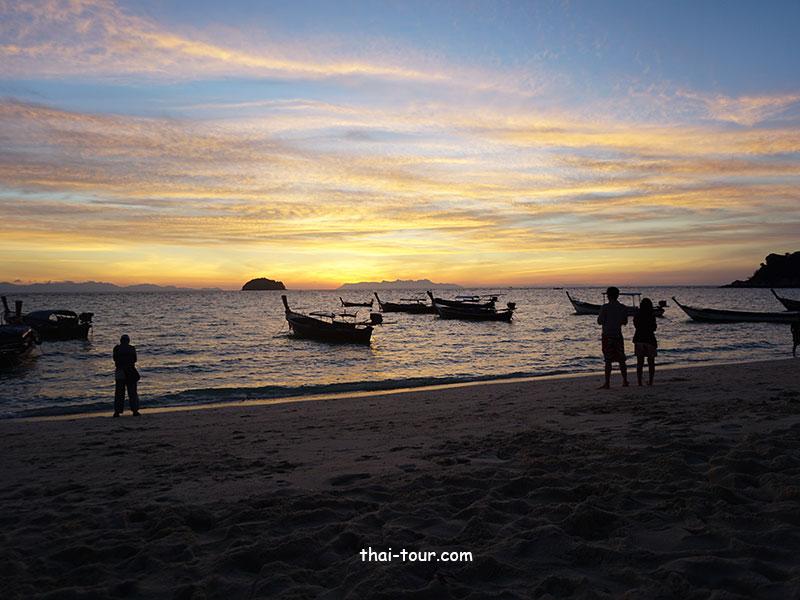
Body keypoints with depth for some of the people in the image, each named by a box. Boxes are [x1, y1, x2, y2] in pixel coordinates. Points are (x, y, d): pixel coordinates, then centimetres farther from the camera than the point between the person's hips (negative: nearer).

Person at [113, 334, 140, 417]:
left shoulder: (117, 348, -2)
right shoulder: (132, 348, -3)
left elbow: (115, 359, 7)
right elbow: (135, 360, 5)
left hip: (120, 372, 1)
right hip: (131, 372, -1)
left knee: (119, 392, 7)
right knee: (132, 392, 7)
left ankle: (117, 411, 4)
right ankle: (135, 410, 6)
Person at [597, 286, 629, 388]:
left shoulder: (605, 307, -12)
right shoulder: (622, 308, 3)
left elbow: (600, 321, -9)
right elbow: (625, 322, 12)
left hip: (608, 336, -4)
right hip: (618, 335, 4)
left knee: (608, 360, -3)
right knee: (621, 360, 13)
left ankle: (607, 383, -3)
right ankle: (625, 381, 18)